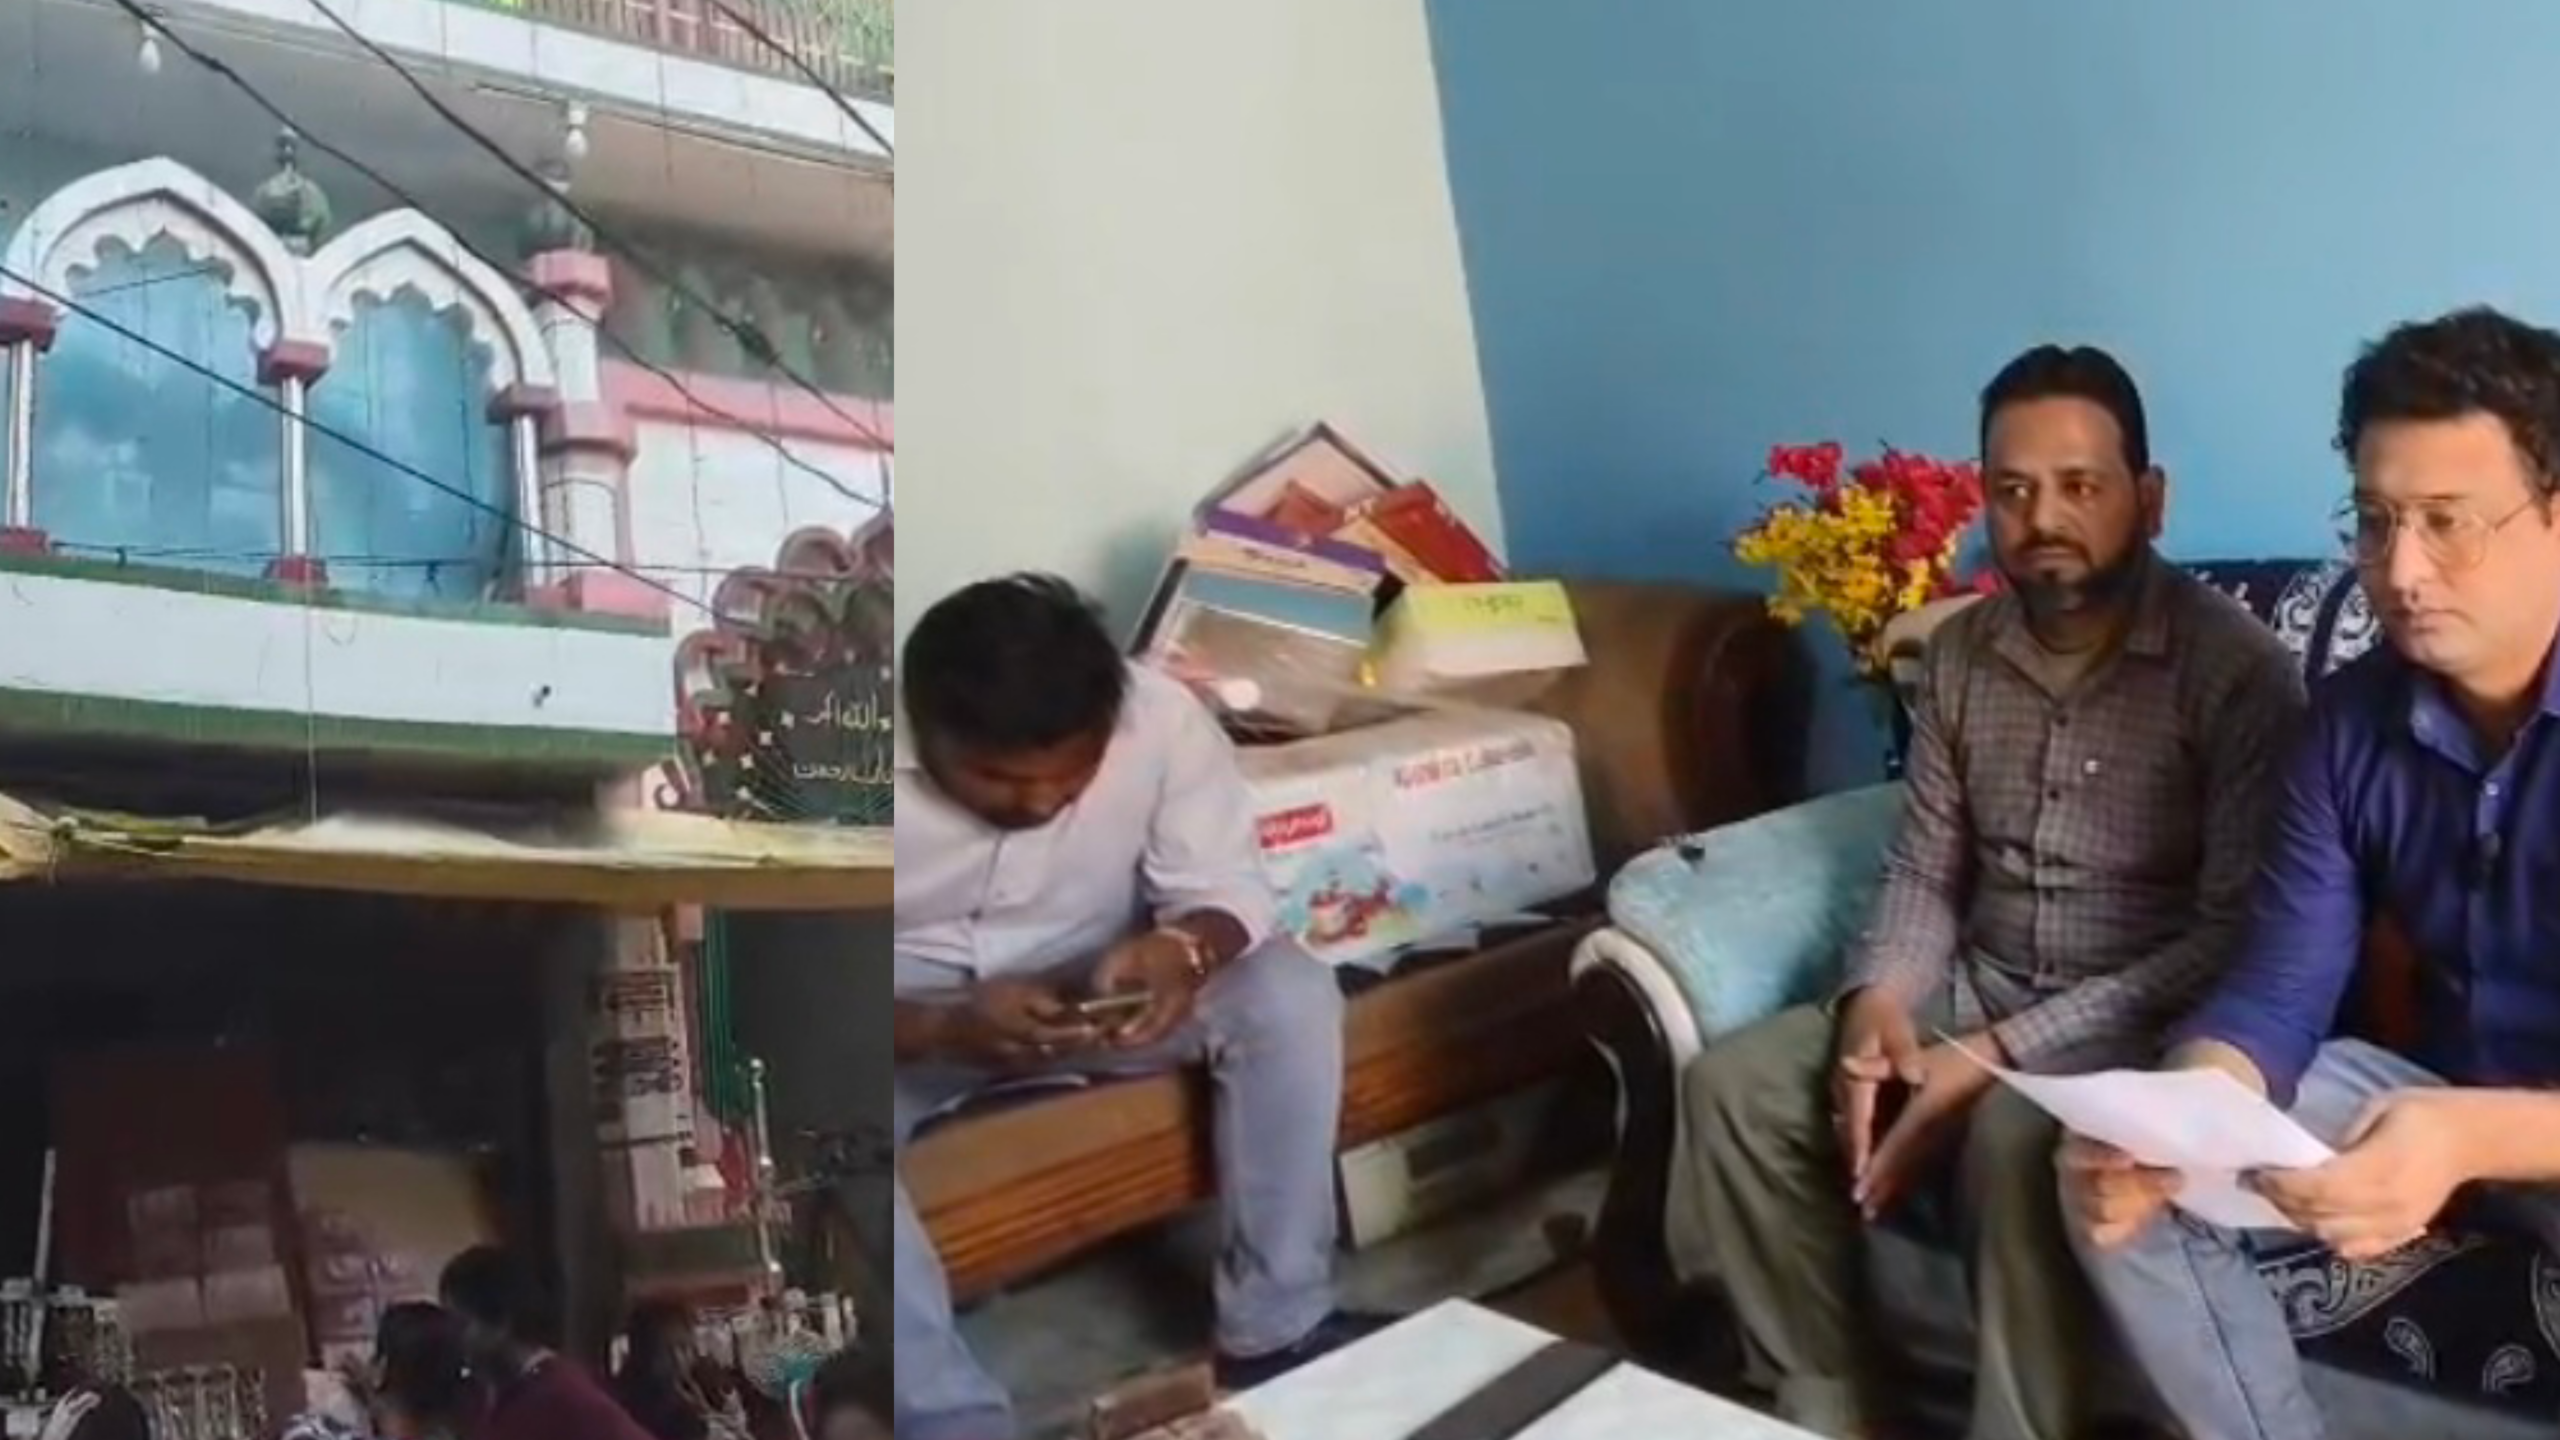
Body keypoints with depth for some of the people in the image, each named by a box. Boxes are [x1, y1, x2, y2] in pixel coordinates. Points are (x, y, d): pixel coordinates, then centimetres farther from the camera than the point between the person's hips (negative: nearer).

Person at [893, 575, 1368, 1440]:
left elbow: (1225, 885, -11)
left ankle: (1275, 1329, -9)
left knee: (1291, 995, -22)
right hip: (909, 1024, -2)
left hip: (1088, 993, 2)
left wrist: (1180, 950, -35)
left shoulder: (1158, 715, -22)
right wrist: (945, 1028, -39)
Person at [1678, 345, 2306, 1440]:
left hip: (2136, 1024, -6)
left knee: (2016, 1138, -36)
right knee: (1734, 1085, -12)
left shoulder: (2235, 668, -13)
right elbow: (1923, 870, 9)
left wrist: (2004, 1052, -25)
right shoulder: (1959, 653, 5)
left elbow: (2235, 939, -18)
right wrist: (1877, 999, -14)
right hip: (1969, 994, 6)